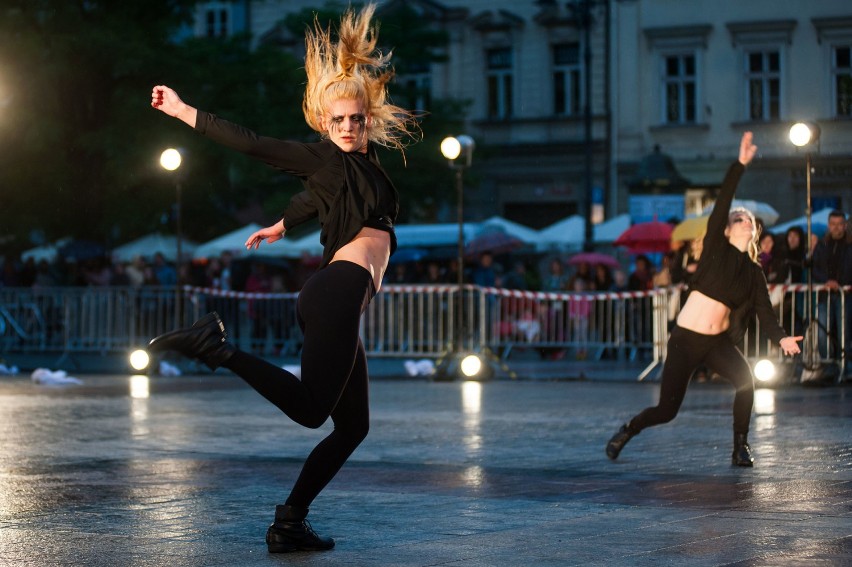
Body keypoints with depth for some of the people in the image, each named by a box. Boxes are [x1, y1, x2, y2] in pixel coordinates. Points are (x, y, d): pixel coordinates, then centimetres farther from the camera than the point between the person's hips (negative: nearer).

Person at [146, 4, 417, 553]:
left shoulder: (361, 162, 22)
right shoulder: (326, 158, -1)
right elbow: (254, 144, -5)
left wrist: (283, 225, 54)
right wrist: (184, 112, -6)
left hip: (340, 305, 10)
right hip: (340, 287, -10)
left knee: (352, 426, 9)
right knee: (310, 406, -25)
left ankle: (290, 524, 6)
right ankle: (216, 346, -20)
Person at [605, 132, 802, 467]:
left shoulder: (754, 272, 6)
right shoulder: (716, 248, -3)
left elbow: (764, 312, -3)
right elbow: (722, 203, -13)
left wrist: (781, 338, -21)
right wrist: (740, 165, -21)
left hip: (718, 342, 3)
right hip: (686, 340, -3)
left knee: (746, 380, -26)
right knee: (667, 410, -2)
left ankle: (740, 448, -12)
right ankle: (627, 430, 29)